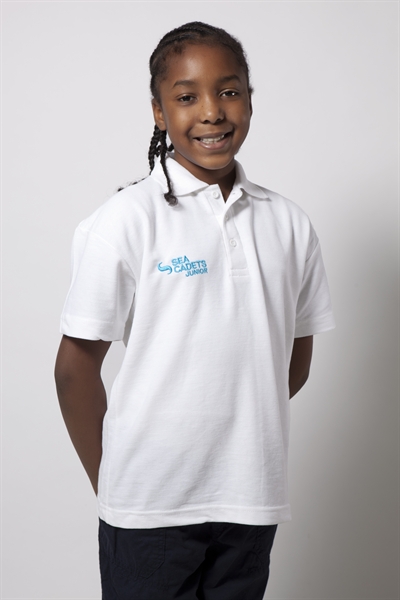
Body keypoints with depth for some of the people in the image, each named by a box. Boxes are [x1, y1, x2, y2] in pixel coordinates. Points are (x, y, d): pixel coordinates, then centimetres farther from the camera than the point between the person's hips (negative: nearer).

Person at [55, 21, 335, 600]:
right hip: (150, 505, -3)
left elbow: (296, 358, 11)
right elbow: (77, 363, -5)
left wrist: (236, 433, 6)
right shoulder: (125, 221, -9)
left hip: (252, 498, 4)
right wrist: (109, 483, 0)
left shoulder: (289, 224, 3)